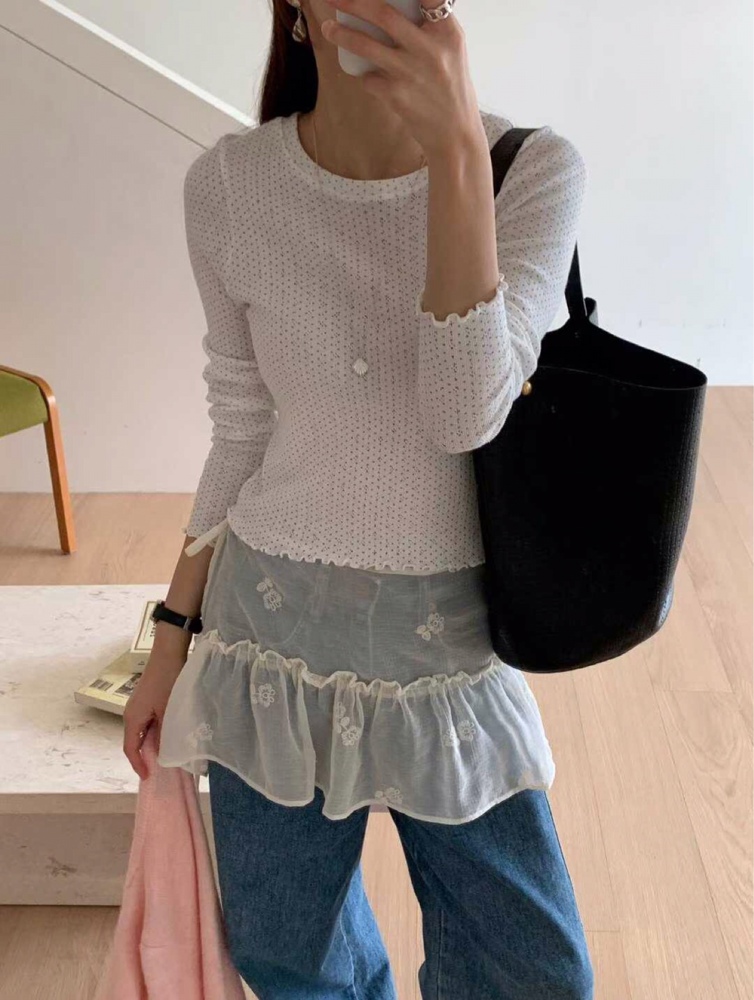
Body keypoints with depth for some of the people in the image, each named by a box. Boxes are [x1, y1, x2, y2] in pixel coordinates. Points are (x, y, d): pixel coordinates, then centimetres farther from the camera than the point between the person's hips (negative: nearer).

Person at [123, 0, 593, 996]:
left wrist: (456, 151, -31)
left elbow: (466, 414, -23)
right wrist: (174, 634, 7)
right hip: (272, 635, 1)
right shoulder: (229, 186, -6)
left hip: (450, 642, 0)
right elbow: (241, 431, 3)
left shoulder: (533, 170, -10)